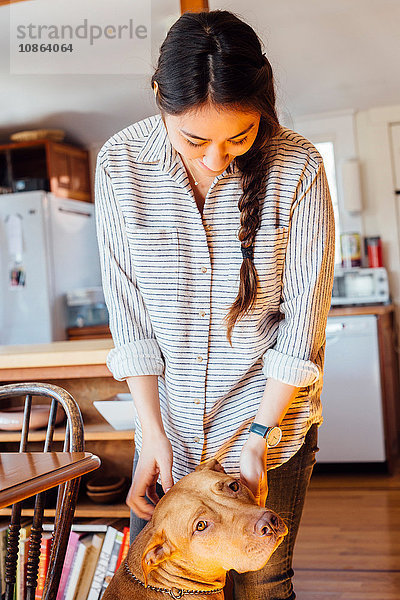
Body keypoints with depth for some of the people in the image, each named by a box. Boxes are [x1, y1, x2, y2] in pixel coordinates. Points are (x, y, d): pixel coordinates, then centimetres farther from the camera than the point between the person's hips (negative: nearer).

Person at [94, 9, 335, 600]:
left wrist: (259, 436, -13)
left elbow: (303, 314, -10)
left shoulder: (297, 167, -15)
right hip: (167, 417, 2)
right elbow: (128, 308, -6)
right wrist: (153, 431, -8)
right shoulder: (120, 163, -10)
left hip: (271, 416, -1)